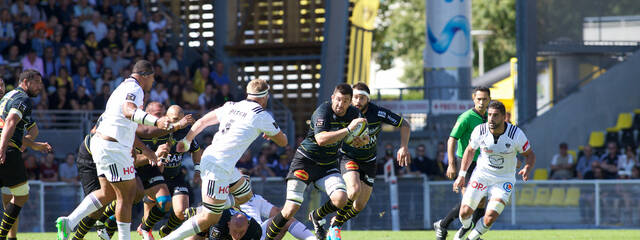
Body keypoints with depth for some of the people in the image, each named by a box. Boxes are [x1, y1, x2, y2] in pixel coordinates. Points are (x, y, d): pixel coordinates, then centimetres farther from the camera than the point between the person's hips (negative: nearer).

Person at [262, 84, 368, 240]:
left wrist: (362, 140, -16)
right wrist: (348, 129, -42)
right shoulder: (323, 111, -23)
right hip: (306, 161, -5)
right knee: (291, 209, -15)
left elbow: (365, 138, 9)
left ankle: (317, 217, 14)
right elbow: (321, 139, -37)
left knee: (341, 199, -19)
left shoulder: (353, 113, -3)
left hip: (328, 165, 5)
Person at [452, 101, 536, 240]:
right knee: (465, 213, -6)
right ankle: (467, 226, 32)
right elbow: (470, 150, 5)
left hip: (504, 180, -2)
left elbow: (530, 155, -5)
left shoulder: (516, 134, -20)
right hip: (481, 175, 2)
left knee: (489, 219, -16)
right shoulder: (480, 131, -15)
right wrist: (462, 175, 4)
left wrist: (527, 169, -26)